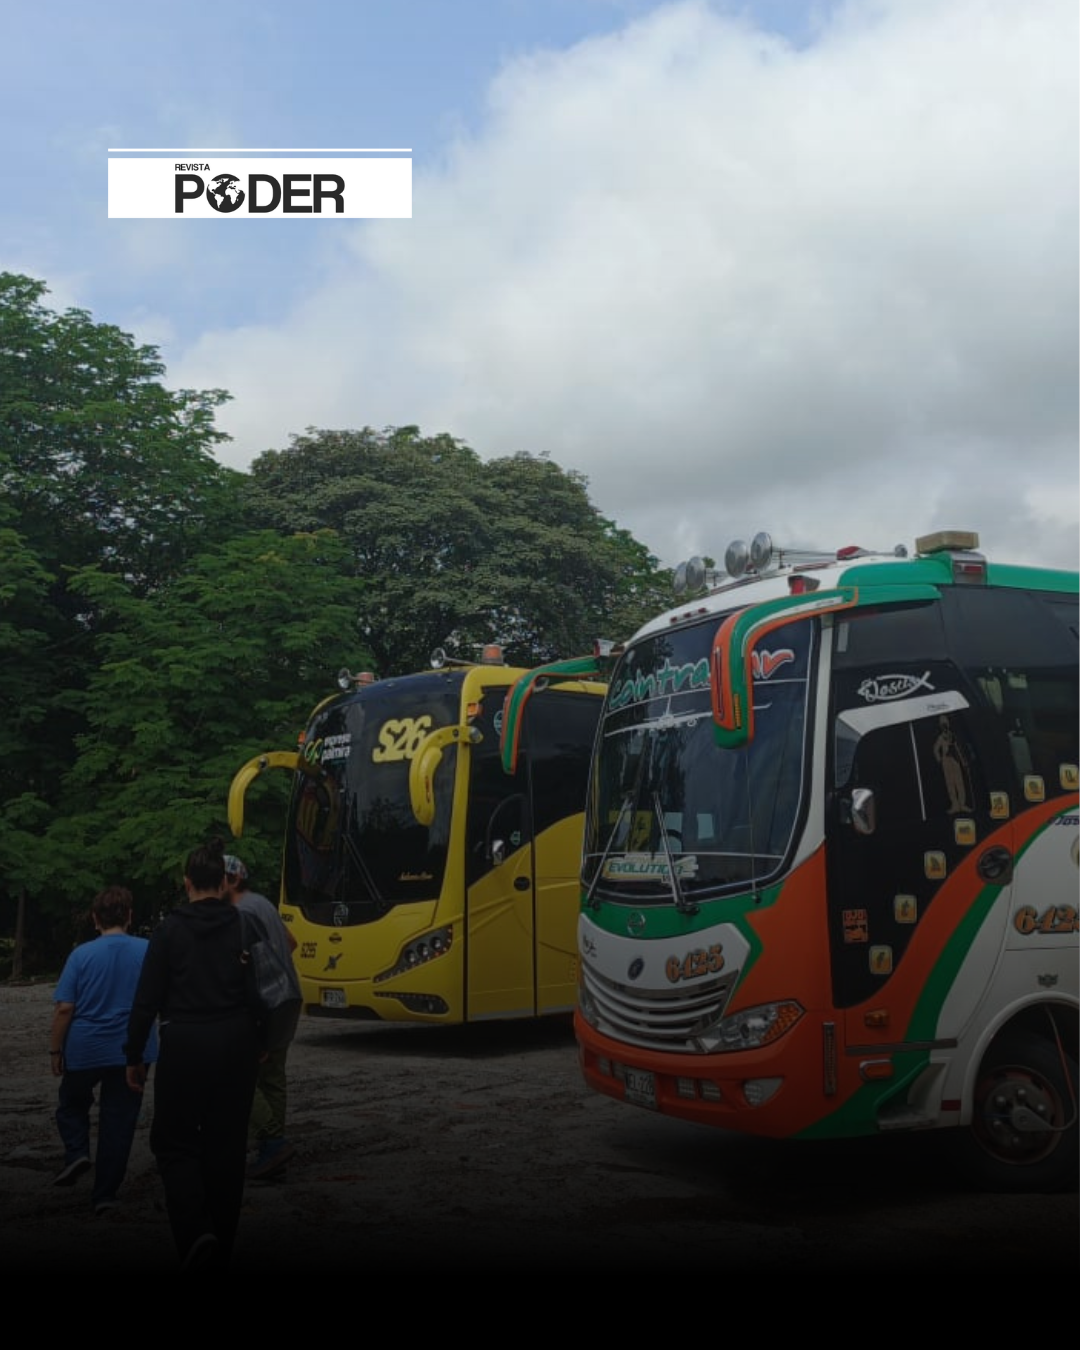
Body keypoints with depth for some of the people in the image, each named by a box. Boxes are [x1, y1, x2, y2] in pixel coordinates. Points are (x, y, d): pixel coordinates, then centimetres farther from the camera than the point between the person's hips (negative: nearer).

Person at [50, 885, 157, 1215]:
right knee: (119, 1120, 10)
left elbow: (64, 1008, -9)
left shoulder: (82, 955, -9)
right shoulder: (148, 951, -5)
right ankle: (104, 1194, 14)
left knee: (71, 1105, 25)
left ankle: (77, 1152, 2)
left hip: (85, 1049, -1)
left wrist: (55, 1049, 2)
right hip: (133, 1051, 1)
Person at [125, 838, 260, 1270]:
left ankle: (196, 1231, -11)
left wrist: (134, 1056, 3)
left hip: (185, 1042, -3)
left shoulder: (171, 929, -7)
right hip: (236, 1040, 3)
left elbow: (147, 999, -6)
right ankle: (222, 1242, 20)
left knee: (174, 1140, 9)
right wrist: (262, 1041, 18)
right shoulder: (245, 925, 0)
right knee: (227, 1141, 14)